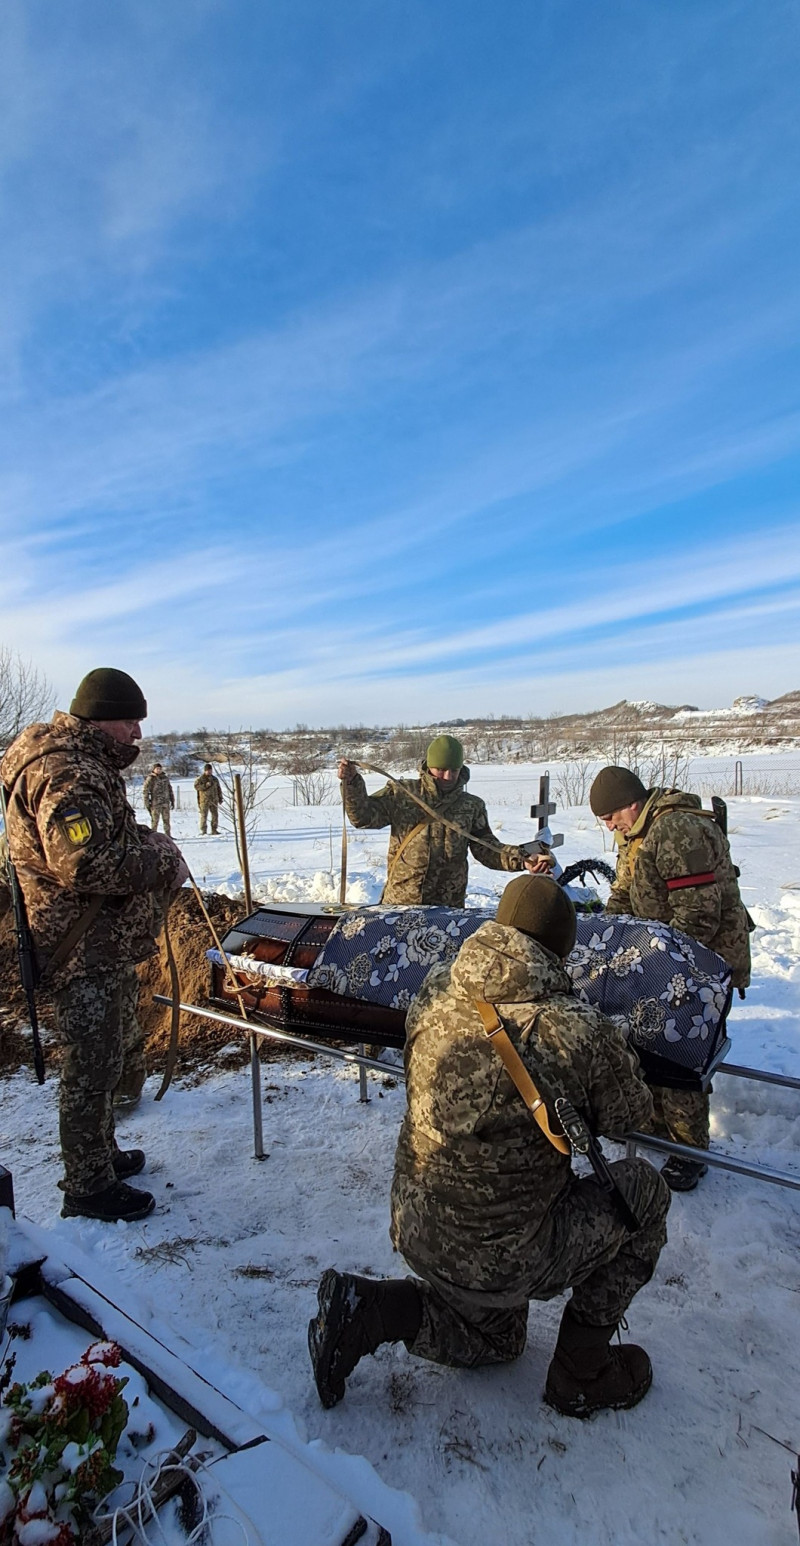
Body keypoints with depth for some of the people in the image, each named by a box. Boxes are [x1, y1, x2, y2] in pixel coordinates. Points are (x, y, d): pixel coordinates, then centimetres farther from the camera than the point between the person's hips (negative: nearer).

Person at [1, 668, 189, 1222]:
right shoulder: (65, 773, -23)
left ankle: (102, 1154, 42)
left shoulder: (88, 764, 13)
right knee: (92, 1069, 5)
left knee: (105, 1059, 24)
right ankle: (88, 1189, 23)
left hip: (107, 946, 11)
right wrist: (164, 865, -22)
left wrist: (148, 839, 4)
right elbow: (84, 864, -32)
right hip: (84, 954, -11)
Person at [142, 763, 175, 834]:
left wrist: (172, 801, 15)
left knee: (166, 820, 9)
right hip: (155, 804, -5)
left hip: (165, 803, 5)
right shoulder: (150, 779, -7)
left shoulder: (165, 778, 10)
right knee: (155, 821, 1)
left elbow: (170, 790, 17)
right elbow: (145, 791, -8)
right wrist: (146, 804, -10)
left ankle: (168, 836, 17)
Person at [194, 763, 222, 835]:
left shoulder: (215, 779, 16)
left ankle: (214, 830, 12)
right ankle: (203, 831, 0)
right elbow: (196, 786, -13)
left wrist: (220, 798, 16)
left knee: (215, 815, 4)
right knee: (204, 815, -5)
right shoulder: (200, 779, 0)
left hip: (214, 801, 5)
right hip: (204, 801, -5)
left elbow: (219, 790, 20)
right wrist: (205, 785, -21)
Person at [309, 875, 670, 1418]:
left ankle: (366, 1309, 11)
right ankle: (583, 1372, 21)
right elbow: (627, 1117, -5)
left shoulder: (435, 992, -11)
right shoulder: (582, 1032, -25)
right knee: (644, 1189, 14)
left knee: (496, 1340, 35)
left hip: (415, 1231, 6)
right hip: (500, 1263, -5)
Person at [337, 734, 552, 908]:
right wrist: (351, 783, -19)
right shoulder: (402, 793, 0)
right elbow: (364, 816, -3)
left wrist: (522, 860, -13)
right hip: (399, 903, -1)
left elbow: (486, 848, 3)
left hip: (449, 907, 1)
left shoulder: (472, 806, 5)